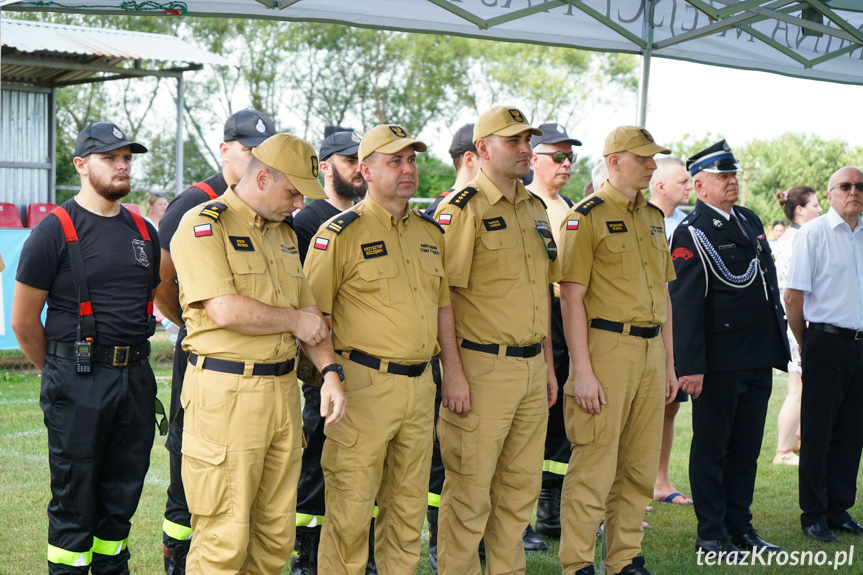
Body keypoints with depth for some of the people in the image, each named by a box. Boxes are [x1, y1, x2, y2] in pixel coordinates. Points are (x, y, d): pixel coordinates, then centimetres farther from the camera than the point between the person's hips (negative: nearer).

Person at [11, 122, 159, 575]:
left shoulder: (143, 232, 12)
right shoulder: (55, 231, -5)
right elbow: (24, 323, -2)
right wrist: (62, 375, 8)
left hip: (136, 380, 5)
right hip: (79, 385, -5)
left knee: (122, 496, 11)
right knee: (74, 500, 1)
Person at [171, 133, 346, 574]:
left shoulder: (284, 235, 17)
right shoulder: (203, 225, -8)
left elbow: (309, 313, 20)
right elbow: (226, 310, -20)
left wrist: (329, 372, 4)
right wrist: (293, 320, -6)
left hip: (282, 388, 8)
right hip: (225, 393, -7)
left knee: (276, 535, 10)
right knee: (223, 539, -5)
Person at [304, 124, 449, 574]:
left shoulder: (431, 233, 13)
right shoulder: (340, 233, -7)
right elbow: (312, 316, -7)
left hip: (420, 385, 6)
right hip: (364, 385, -6)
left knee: (408, 504, 14)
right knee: (350, 508, -2)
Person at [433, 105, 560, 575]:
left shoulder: (535, 209, 14)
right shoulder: (461, 210, -10)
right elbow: (442, 296, -14)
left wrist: (548, 363, 17)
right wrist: (453, 372, -19)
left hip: (532, 368, 8)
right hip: (482, 368, -7)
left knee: (521, 484, 14)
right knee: (470, 489, -1)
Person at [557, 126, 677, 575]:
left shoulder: (653, 217, 16)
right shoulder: (586, 217, -7)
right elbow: (571, 298, -12)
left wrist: (668, 361, 16)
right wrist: (582, 370, -17)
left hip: (650, 350, 7)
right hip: (607, 347, -7)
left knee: (640, 466, 11)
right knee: (595, 466, -5)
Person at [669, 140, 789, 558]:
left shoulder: (750, 222, 15)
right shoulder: (691, 234, -9)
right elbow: (684, 304, -14)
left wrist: (778, 344, 18)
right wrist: (690, 366, -19)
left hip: (759, 359, 7)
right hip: (719, 362, -7)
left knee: (747, 447, 13)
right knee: (711, 448, 2)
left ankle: (740, 527, 23)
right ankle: (711, 535, 10)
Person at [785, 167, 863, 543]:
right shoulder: (813, 233, -6)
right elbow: (793, 296, -5)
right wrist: (805, 343, 1)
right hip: (827, 341, -5)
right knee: (818, 431, 2)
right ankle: (813, 515, 10)